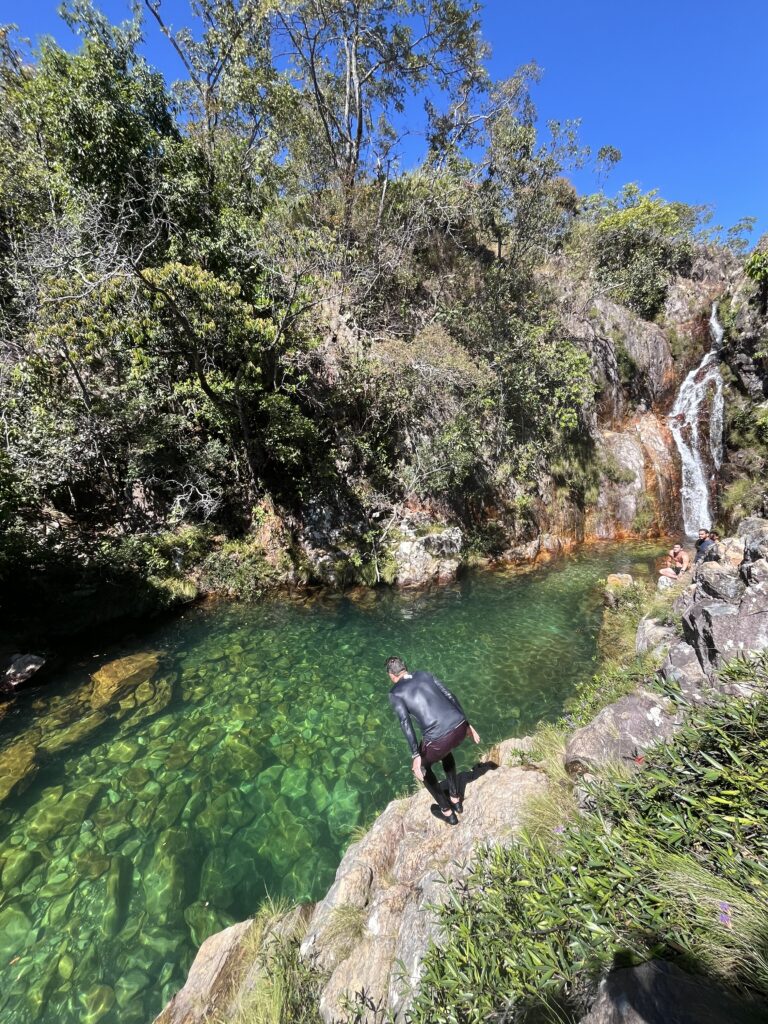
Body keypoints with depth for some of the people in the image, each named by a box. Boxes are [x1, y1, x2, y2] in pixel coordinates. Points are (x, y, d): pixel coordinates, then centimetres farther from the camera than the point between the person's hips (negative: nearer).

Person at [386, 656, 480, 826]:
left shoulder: (395, 693, 3)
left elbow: (405, 722, -12)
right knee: (444, 750, 41)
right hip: (460, 728, 5)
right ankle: (456, 799, 51)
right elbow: (451, 697, 14)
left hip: (437, 740, -5)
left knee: (421, 766, 30)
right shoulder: (424, 675, 15)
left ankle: (447, 811, 40)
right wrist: (467, 724, 21)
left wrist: (416, 757, -13)